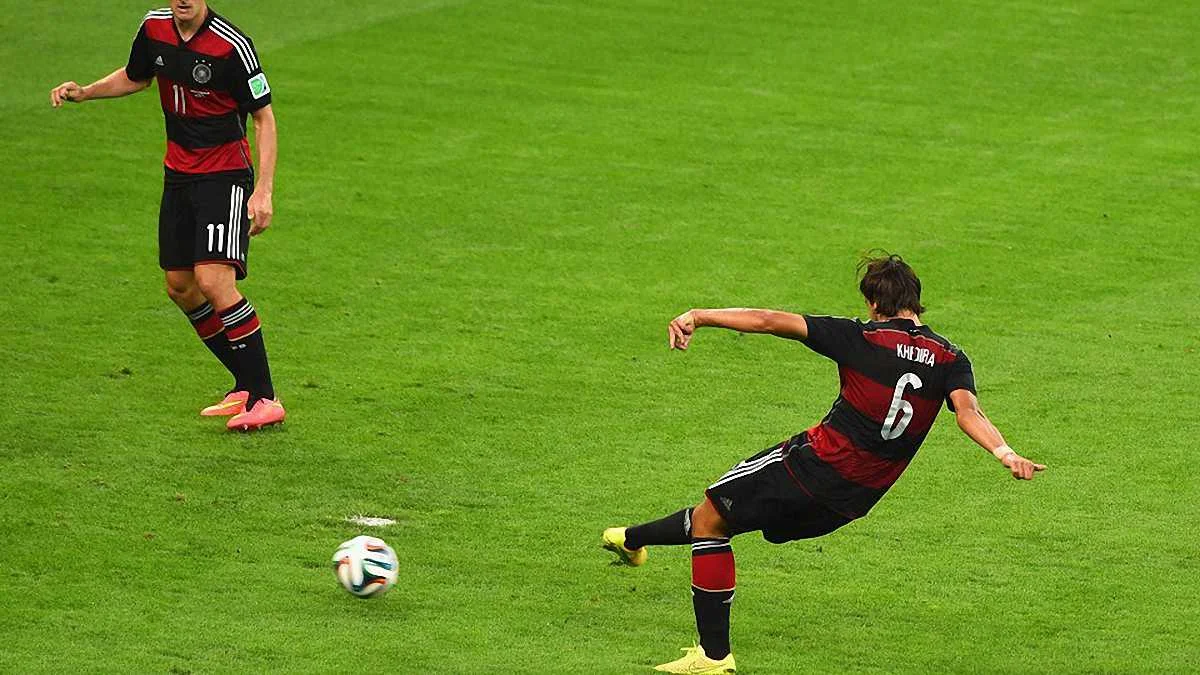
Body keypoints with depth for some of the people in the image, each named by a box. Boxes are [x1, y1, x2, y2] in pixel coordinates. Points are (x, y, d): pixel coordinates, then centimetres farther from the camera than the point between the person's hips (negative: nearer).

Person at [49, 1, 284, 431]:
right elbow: (134, 78, 21)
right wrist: (84, 93, 4)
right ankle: (246, 386, 22)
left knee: (212, 279, -20)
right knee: (180, 287, 8)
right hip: (178, 172, 7)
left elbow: (264, 117, -12)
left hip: (226, 175, -7)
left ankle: (265, 399, -14)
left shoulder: (232, 46, -19)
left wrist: (263, 191, -18)